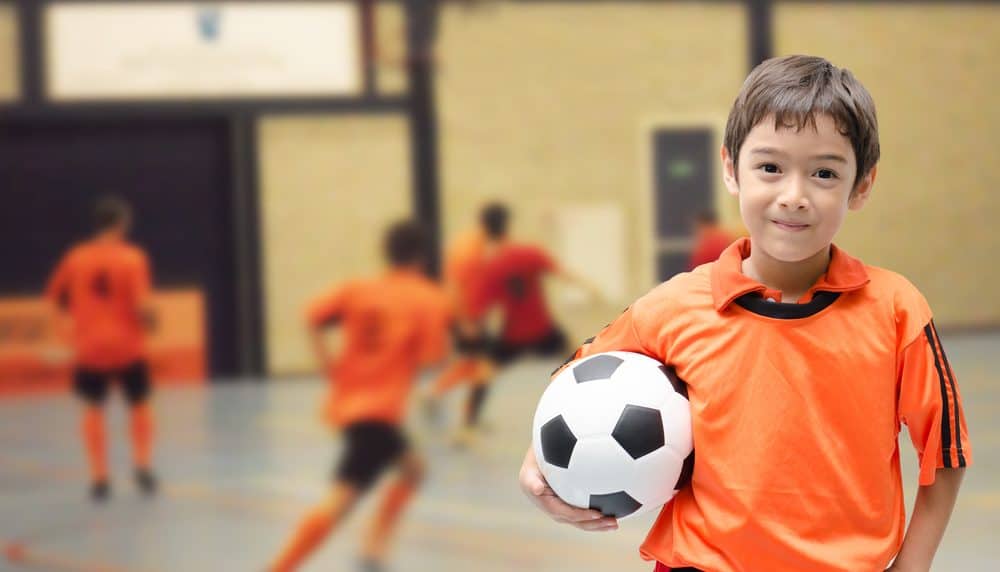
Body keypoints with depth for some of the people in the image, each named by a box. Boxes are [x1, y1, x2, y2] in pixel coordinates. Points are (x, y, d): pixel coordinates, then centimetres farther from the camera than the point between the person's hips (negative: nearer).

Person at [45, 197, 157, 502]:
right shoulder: (132, 258, -10)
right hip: (127, 346, -2)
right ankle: (143, 468, 12)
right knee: (140, 405, 18)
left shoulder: (76, 257, 1)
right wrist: (145, 319, 4)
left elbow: (55, 297, 9)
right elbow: (141, 307, -16)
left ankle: (100, 478, 4)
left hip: (90, 347, 2)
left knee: (93, 410, 11)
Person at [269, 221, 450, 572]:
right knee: (340, 502, -15)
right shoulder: (430, 298, -3)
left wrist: (328, 364, 4)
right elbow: (431, 357, -9)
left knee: (412, 469, 26)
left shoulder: (359, 289, 11)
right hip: (376, 410, -8)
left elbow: (314, 318, 3)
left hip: (349, 401, 8)